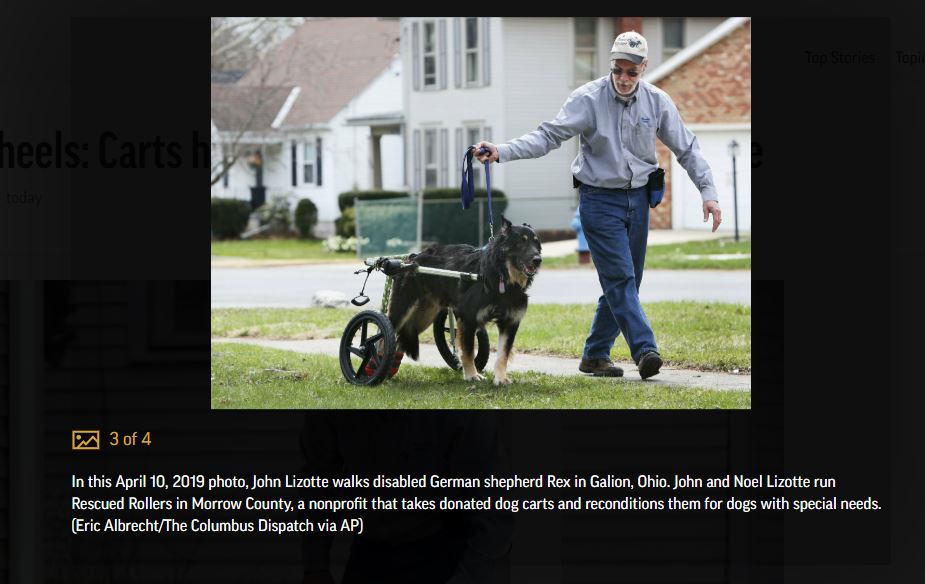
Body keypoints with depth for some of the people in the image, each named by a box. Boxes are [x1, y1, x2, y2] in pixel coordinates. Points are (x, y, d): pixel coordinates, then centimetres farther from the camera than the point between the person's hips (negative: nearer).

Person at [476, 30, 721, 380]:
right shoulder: (588, 99, -12)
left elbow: (686, 148, 7)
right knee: (620, 277, -15)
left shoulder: (657, 102, 0)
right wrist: (502, 152, -30)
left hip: (638, 198, 5)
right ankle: (645, 350, -22)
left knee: (626, 281, 7)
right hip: (600, 199, -5)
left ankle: (595, 354, 17)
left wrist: (708, 191, 0)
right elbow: (548, 135, -17)